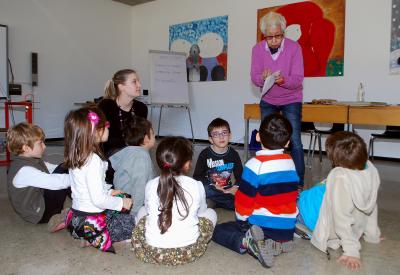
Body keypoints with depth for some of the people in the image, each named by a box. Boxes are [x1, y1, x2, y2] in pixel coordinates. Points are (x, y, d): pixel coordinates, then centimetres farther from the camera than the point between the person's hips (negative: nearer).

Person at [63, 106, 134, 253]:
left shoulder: (74, 157, 2)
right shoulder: (94, 160, -25)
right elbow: (98, 199, -26)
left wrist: (109, 192, 12)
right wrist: (121, 203, -12)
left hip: (76, 216, 8)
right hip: (91, 223, -8)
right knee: (134, 224, 3)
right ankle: (97, 239, -4)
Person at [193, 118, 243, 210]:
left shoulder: (233, 154, 0)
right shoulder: (205, 154, -7)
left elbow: (240, 175, 5)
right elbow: (197, 177, -8)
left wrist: (236, 187, -16)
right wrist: (213, 185, -22)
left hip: (228, 189, 1)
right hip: (211, 188, -1)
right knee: (203, 189, -36)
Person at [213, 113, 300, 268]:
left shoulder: (255, 164, -19)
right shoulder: (290, 162, 1)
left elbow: (244, 200, -13)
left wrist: (241, 220, 7)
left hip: (262, 228, -5)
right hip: (287, 230, 6)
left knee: (218, 231, 10)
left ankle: (248, 243, -13)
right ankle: (279, 243, 7)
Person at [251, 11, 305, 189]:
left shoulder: (294, 47, -17)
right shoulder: (257, 49, -10)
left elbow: (297, 79, -20)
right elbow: (254, 78, -12)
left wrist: (283, 80, -40)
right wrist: (263, 78, -35)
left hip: (291, 100, -3)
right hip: (267, 101, 3)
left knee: (295, 142, -8)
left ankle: (299, 183, 3)